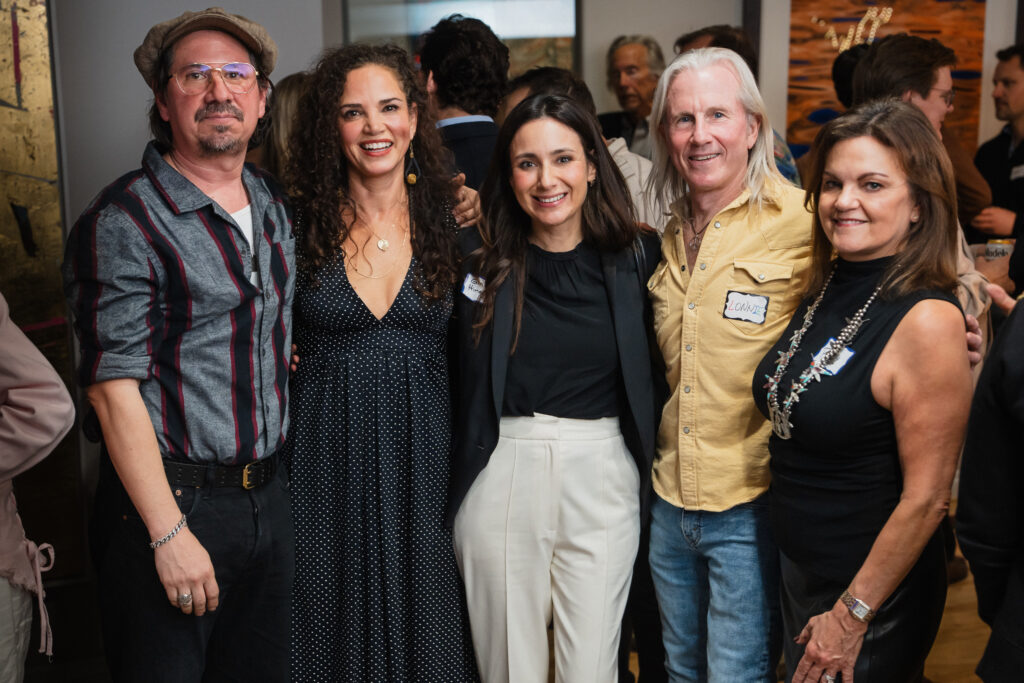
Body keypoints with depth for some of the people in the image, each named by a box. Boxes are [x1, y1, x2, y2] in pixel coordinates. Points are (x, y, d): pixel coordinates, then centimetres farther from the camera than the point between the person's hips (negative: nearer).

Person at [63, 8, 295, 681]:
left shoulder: (278, 204, 10)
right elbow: (113, 389, -16)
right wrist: (170, 533, -18)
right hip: (169, 498, -6)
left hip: (269, 495, 6)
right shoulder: (124, 222, -12)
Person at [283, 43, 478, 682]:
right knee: (335, 619, 12)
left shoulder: (450, 220, 1)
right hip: (327, 455, -1)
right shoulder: (301, 222, -3)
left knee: (423, 625, 13)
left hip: (424, 455, 1)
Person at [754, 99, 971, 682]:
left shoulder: (927, 320, -23)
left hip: (876, 589, -7)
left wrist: (851, 616, -15)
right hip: (796, 568, 7)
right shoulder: (825, 289, 0)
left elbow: (926, 498, -21)